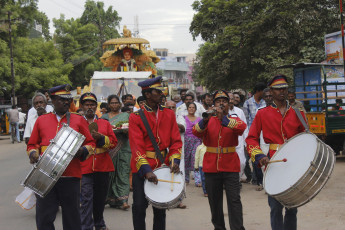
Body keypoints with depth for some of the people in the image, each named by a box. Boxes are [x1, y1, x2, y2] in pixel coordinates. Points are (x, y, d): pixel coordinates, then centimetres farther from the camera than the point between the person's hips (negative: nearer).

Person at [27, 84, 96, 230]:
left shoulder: (78, 120, 9)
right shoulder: (41, 120, 11)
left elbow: (91, 143, 11)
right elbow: (32, 145, 16)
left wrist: (83, 151, -10)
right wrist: (33, 154, -6)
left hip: (70, 176, 0)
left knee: (72, 217, 7)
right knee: (44, 218, 1)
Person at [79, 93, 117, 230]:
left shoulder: (105, 123, 13)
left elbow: (114, 142, 4)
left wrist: (101, 138, -11)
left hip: (102, 167, 3)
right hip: (84, 167, -3)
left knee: (100, 198, 15)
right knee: (86, 199, -9)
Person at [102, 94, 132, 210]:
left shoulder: (126, 116, 14)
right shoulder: (104, 117, 14)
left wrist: (126, 131, -13)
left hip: (123, 149, 0)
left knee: (123, 173, -7)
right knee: (110, 174, 0)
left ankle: (123, 200, -10)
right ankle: (110, 199, 12)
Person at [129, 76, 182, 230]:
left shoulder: (169, 114, 5)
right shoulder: (136, 117, -7)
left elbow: (176, 140, 5)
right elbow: (136, 146, -14)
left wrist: (174, 160, -12)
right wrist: (145, 169, -24)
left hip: (162, 166, 4)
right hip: (141, 167, -3)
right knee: (139, 206, 2)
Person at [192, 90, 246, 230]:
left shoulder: (234, 120, 5)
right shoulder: (209, 121, 7)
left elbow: (241, 127, -19)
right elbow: (196, 132, -12)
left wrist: (224, 118, -30)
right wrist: (205, 120, -31)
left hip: (230, 166, -2)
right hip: (211, 166, 2)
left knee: (234, 200, -6)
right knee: (214, 201, 10)